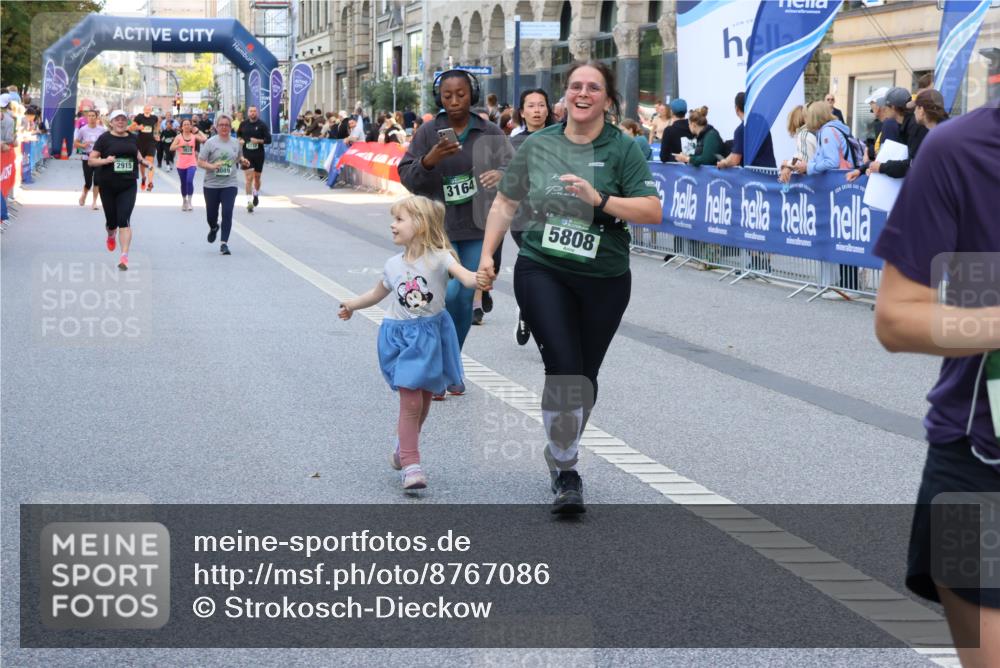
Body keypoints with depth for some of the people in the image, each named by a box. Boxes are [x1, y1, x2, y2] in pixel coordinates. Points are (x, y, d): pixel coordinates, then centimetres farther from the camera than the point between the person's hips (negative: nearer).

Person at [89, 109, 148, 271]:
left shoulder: (133, 138, 7)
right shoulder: (105, 138, -3)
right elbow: (91, 160, -4)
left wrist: (144, 161, 6)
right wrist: (105, 160, -22)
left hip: (128, 186, 1)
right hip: (108, 185, -1)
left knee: (124, 220, -12)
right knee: (111, 220, 10)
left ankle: (124, 256, -16)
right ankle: (111, 235, 48)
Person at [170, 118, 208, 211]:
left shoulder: (194, 136, 2)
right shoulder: (179, 137, 1)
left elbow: (205, 140, -12)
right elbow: (171, 148, -7)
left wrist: (198, 131, -4)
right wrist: (181, 144, -18)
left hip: (191, 164, -1)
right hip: (181, 164, 1)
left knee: (189, 181, -20)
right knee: (183, 183, 13)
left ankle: (189, 202, -14)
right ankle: (184, 201, 31)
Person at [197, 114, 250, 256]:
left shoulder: (235, 143, 6)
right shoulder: (210, 142, -5)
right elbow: (200, 162, -5)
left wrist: (243, 162, 1)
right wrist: (212, 166, -23)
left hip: (229, 184, 1)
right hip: (212, 184, -1)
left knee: (227, 214, -11)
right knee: (211, 214, 10)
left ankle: (224, 243, -5)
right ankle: (213, 228, 45)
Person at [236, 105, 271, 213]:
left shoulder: (262, 125, -3)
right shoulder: (244, 124, 3)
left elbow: (268, 139, -4)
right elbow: (238, 135, 20)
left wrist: (258, 141, -19)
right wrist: (240, 140, -1)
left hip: (259, 155, 0)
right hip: (247, 155, 0)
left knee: (257, 177, 14)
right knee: (249, 177, -11)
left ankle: (256, 194, 42)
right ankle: (249, 201, -14)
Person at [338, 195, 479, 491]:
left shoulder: (440, 257, -11)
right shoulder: (393, 265, 1)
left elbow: (466, 277, -28)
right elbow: (377, 293, 21)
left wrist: (480, 277, -50)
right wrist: (352, 305, 32)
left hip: (431, 337, 0)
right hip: (402, 337, 1)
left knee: (424, 400, 13)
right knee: (410, 401, -10)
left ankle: (403, 449, 37)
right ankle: (410, 465, -6)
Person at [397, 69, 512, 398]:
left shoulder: (490, 133, 2)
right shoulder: (428, 132, 0)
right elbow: (406, 176, -2)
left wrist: (502, 174, -27)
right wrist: (429, 160, -22)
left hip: (476, 228, 2)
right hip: (438, 226, -2)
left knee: (465, 300, 6)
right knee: (448, 293, -17)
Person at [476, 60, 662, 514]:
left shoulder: (623, 150, -3)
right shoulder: (537, 146, 4)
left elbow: (653, 211, -11)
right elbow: (505, 204, 14)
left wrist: (599, 199, -22)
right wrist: (487, 256, 7)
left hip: (604, 279, 1)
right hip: (542, 272, 0)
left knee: (584, 376, 10)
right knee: (563, 367, -15)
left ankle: (560, 454, 35)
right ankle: (566, 475, -4)